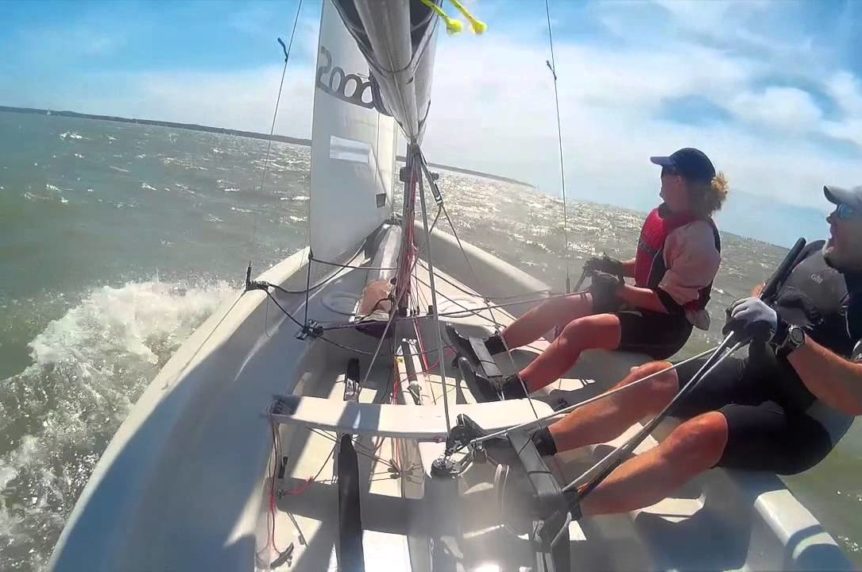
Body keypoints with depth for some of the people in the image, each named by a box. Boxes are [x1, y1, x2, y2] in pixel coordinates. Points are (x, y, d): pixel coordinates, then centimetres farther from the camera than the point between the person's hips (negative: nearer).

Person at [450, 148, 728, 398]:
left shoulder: (697, 237, -22)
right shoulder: (664, 215, 5)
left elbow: (669, 303, -24)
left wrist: (619, 289, -23)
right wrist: (618, 267, 3)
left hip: (665, 326, -9)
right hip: (641, 304, 9)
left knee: (578, 330, -30)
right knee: (556, 306, 0)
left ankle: (509, 391, -30)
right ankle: (486, 349, 6)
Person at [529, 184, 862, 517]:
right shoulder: (816, 253, 4)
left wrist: (786, 335, -40)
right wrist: (752, 307, -1)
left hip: (803, 420, -8)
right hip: (754, 377, 8)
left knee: (701, 434, -34)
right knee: (651, 379, -9)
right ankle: (535, 445, -7)